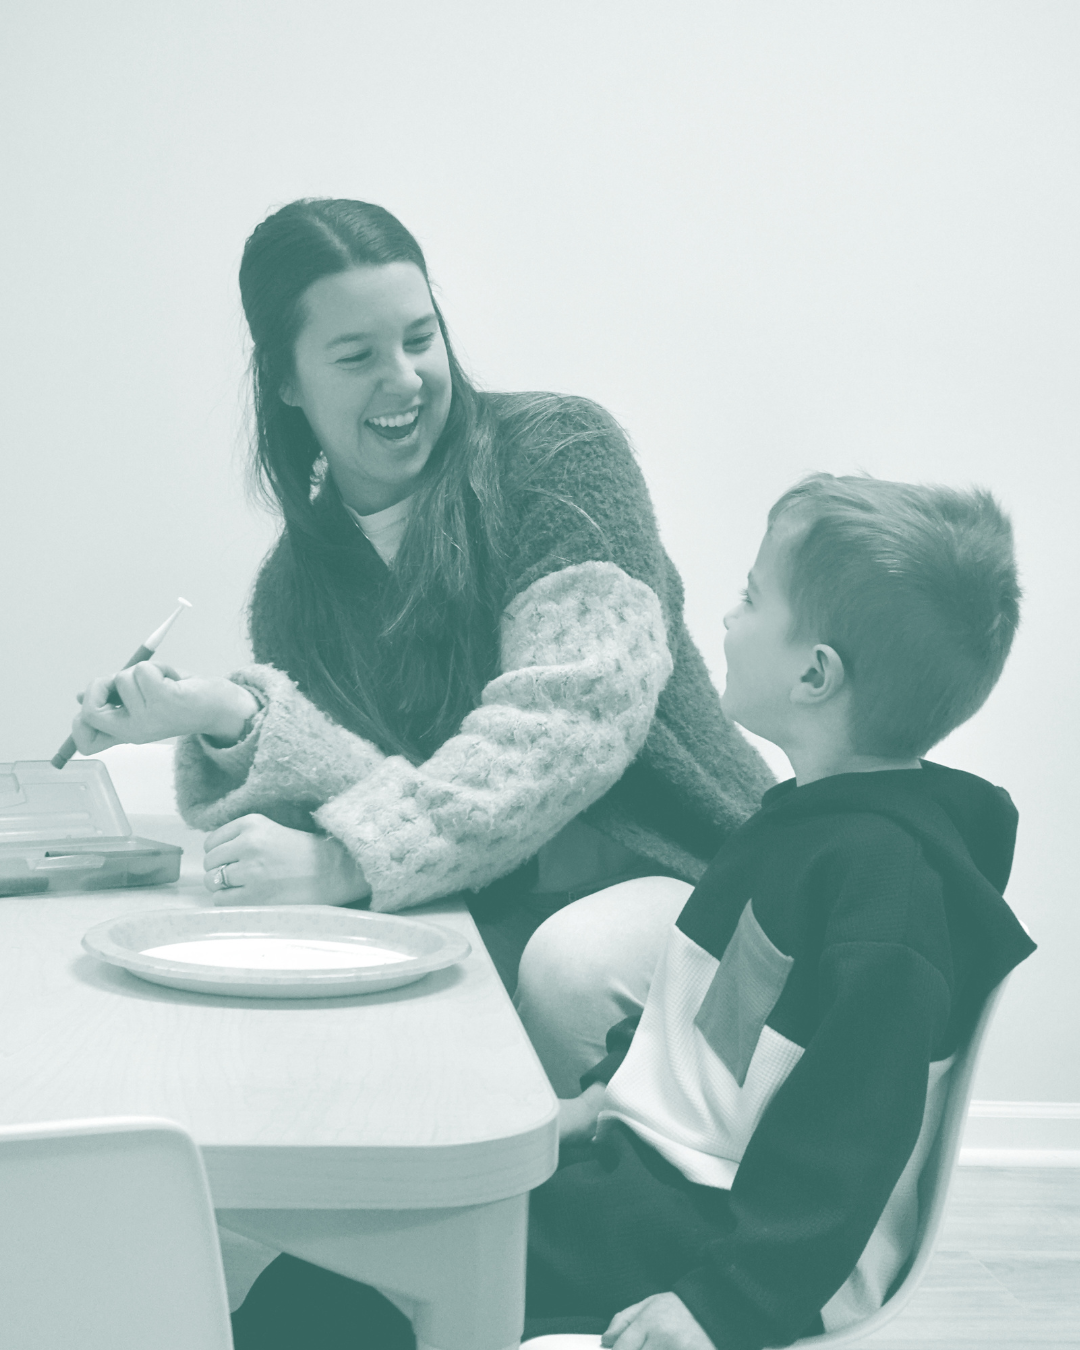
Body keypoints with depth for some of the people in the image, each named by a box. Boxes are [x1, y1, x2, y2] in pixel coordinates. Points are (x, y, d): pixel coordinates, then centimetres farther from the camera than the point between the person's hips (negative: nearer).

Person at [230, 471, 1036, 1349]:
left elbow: (851, 1135, -26)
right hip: (659, 1157, 10)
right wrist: (608, 1091, 21)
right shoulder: (811, 819, 10)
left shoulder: (889, 874, -23)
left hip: (729, 1225, -10)